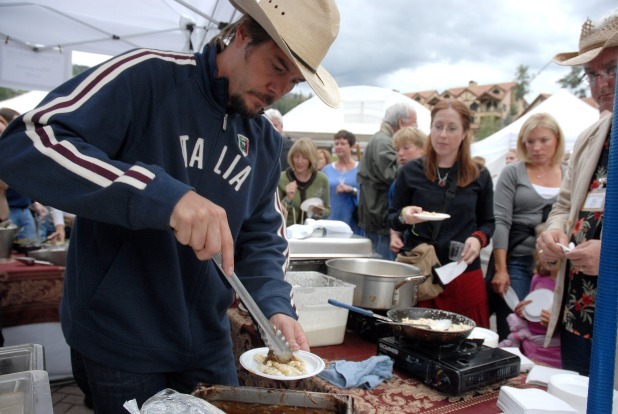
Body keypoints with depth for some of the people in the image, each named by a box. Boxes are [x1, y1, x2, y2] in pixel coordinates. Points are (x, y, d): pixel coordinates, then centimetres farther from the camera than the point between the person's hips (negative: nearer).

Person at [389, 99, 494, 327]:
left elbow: (488, 222, 14)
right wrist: (404, 216, -15)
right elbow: (392, 219, 7)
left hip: (465, 273, 1)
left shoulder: (479, 176, 5)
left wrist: (478, 238, -7)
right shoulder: (411, 172, 1)